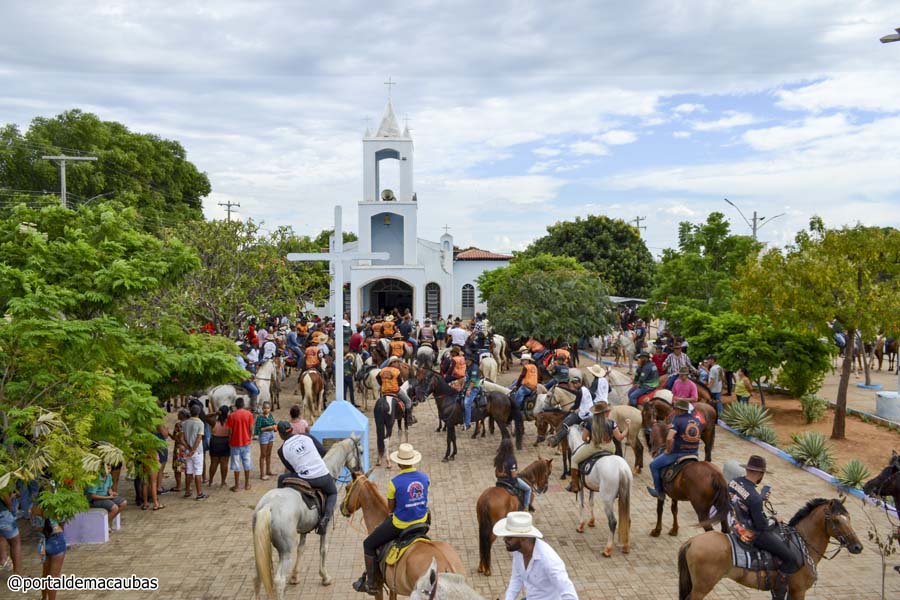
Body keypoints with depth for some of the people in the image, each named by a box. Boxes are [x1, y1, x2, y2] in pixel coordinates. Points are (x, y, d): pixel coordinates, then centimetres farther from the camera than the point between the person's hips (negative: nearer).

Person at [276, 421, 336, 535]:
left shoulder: (282, 450, 2)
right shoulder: (306, 436, 4)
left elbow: (292, 469, 8)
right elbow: (323, 452, 7)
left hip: (304, 479, -1)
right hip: (323, 476, 1)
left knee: (281, 479, 27)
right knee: (332, 493, 31)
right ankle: (326, 516, 5)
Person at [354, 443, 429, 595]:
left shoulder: (394, 483, -19)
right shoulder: (425, 478, -5)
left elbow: (390, 508, -5)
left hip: (400, 524, -5)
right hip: (421, 521, 5)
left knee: (368, 544, 13)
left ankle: (371, 584, 19)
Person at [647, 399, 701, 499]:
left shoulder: (677, 420, -16)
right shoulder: (697, 421, 5)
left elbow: (669, 438, -28)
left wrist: (668, 450, -12)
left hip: (678, 453, -7)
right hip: (694, 453, 7)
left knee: (654, 465, 11)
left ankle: (659, 491, 16)